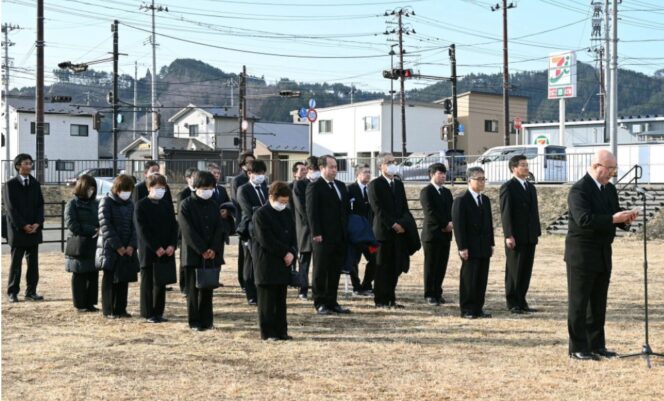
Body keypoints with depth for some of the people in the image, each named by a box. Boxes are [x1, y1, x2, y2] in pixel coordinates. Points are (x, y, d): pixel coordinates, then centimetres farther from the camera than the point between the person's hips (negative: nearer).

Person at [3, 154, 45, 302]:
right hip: (17, 230, -4)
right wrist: (23, 225, -14)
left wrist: (37, 223, -7)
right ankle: (12, 292, 8)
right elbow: (10, 208, -8)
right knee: (16, 263, 1)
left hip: (34, 229, 4)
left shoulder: (35, 184, 12)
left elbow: (40, 205, 8)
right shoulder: (10, 185, -3)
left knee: (33, 263, 5)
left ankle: (31, 292, 10)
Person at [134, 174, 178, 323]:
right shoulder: (141, 205, -5)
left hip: (166, 251, 5)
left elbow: (174, 227, 9)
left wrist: (172, 245, -6)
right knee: (148, 282, 1)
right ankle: (148, 314, 7)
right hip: (148, 252, -5)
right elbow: (142, 230, -11)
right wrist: (156, 248, -15)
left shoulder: (167, 206, 12)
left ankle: (158, 312, 16)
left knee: (161, 283, 8)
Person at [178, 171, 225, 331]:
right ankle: (194, 322, 7)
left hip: (212, 254, 4)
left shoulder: (213, 206, 11)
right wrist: (202, 250, -15)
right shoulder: (186, 205, -5)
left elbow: (219, 229, 6)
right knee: (193, 289, 1)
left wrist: (214, 249, -8)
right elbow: (188, 231, -11)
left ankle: (206, 320, 14)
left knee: (207, 288, 7)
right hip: (193, 254, -4)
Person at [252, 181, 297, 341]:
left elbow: (293, 236, 12)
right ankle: (268, 332, 5)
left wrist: (292, 253, -7)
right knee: (267, 299, 0)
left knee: (281, 299, 9)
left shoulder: (287, 214, 13)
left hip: (284, 262, 7)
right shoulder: (261, 214, -10)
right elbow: (266, 240, -16)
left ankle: (281, 330, 15)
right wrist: (285, 252, -15)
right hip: (266, 263, -6)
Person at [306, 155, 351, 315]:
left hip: (340, 237, 7)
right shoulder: (314, 187, -6)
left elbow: (347, 209, 20)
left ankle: (332, 302, 17)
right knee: (320, 271, 1)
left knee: (335, 271, 10)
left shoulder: (341, 186, 17)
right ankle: (320, 304, 7)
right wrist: (316, 233, -17)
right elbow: (312, 212, -11)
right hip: (323, 237, -7)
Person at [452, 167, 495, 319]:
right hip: (470, 248, -7)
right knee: (469, 279, -2)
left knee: (482, 279, 6)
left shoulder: (486, 200, 15)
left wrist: (491, 243, 12)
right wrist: (462, 247, -16)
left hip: (484, 248, 7)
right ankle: (467, 310, 5)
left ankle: (478, 308, 13)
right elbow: (458, 225, -12)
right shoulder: (461, 201, -8)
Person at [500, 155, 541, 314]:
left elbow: (534, 211, 18)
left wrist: (537, 232, 11)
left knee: (526, 271, 7)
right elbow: (505, 213, -11)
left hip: (530, 236, 7)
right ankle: (512, 303, 7)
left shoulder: (531, 187, 17)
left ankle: (521, 301, 14)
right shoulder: (508, 187, -6)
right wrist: (509, 235, -17)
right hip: (516, 237, -7)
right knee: (514, 271, 0)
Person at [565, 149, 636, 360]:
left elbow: (614, 216, 17)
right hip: (582, 254, -8)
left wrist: (625, 219, -5)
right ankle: (578, 348, 5)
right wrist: (613, 219, -29)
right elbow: (584, 219, -26)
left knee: (598, 303, 13)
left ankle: (596, 345, 21)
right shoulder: (579, 189, -15)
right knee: (579, 303, -1)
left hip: (603, 254, 8)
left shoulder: (610, 189, 13)